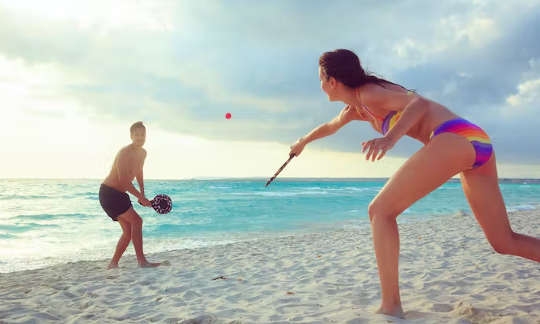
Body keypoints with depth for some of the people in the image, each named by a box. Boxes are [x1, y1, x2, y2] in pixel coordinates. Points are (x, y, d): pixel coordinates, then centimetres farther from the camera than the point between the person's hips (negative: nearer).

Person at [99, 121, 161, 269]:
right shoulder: (124, 153, -20)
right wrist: (141, 197, -23)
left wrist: (142, 193, 21)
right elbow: (123, 180, -27)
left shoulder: (143, 153, 8)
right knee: (136, 221, -18)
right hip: (108, 192, -9)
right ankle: (142, 261, -18)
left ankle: (113, 264, 15)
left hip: (119, 195, 9)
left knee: (129, 230, 7)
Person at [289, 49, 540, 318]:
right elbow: (331, 126, 44)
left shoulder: (367, 93, -2)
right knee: (505, 242, 13)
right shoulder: (355, 107, 24)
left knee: (380, 211, -4)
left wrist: (390, 139, -35)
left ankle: (391, 307, -7)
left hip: (454, 138, -10)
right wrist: (303, 142, 62)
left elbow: (419, 102, -17)